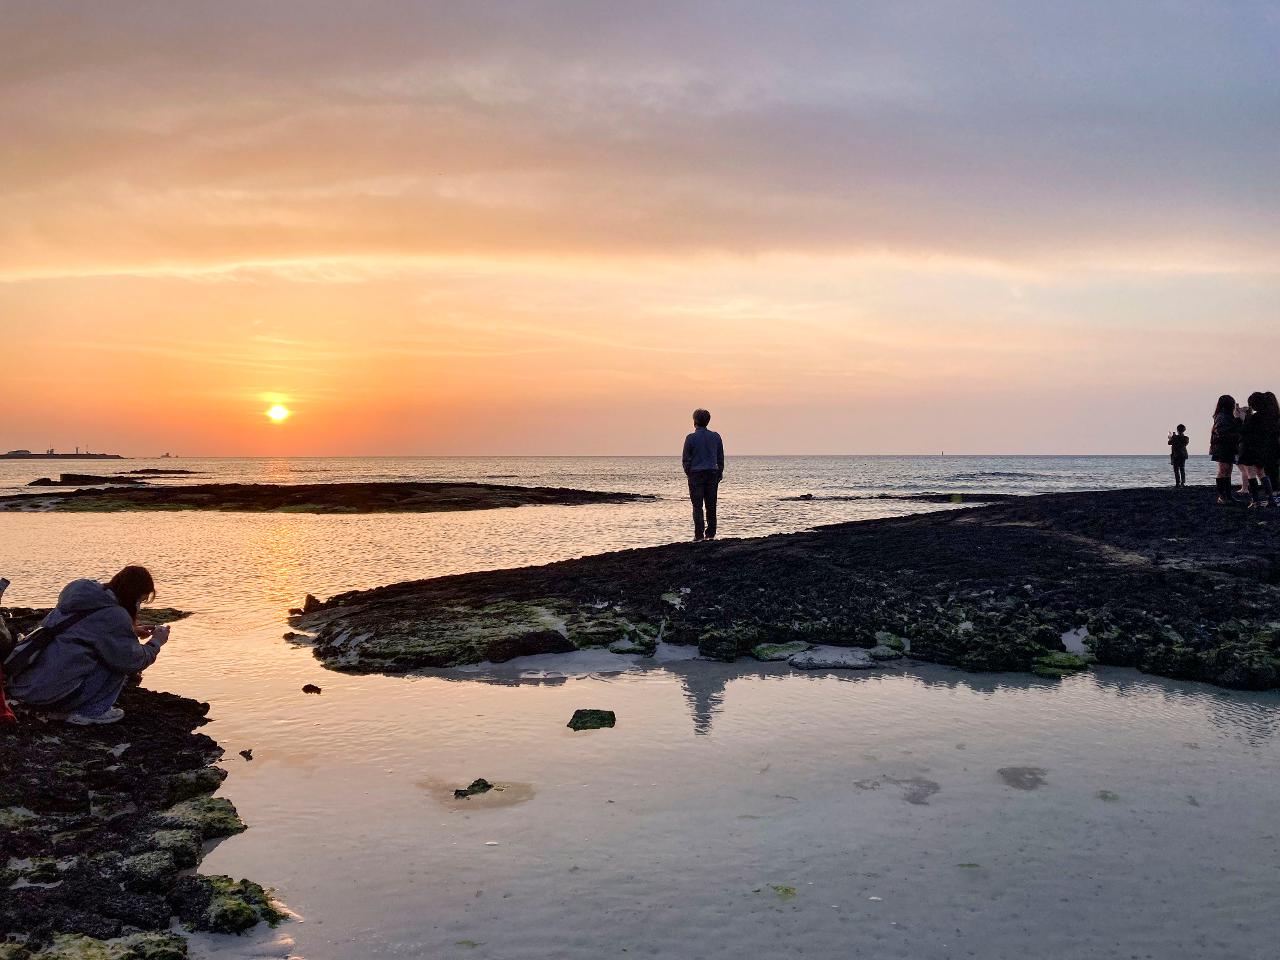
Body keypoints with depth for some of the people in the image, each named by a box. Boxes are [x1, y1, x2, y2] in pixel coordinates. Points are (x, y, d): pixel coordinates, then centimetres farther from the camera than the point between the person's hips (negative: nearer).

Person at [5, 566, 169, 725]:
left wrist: (131, 631, 27)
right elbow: (132, 661, -9)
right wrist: (156, 642, 8)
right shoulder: (113, 614, -13)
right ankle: (91, 712, 0)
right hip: (52, 693, -9)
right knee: (121, 662, -2)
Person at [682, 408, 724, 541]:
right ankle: (711, 534, 8)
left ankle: (699, 535, -3)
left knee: (697, 506, 0)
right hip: (712, 473, 3)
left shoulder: (691, 438, -7)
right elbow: (721, 457, 9)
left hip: (696, 474, -3)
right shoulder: (716, 436, 5)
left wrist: (688, 474, 10)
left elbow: (685, 459, -2)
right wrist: (720, 473, 16)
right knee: (711, 505, 8)